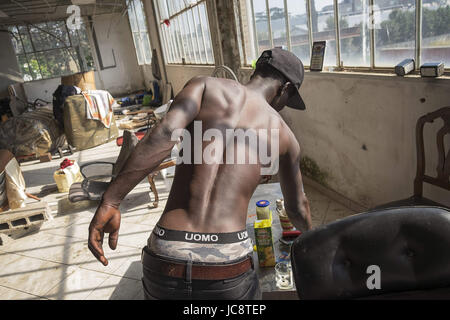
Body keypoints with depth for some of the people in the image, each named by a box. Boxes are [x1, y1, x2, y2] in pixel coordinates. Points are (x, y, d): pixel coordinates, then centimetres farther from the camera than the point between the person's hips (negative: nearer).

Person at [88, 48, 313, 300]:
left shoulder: (205, 85, 6)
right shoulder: (284, 135, 11)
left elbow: (165, 134, -14)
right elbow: (297, 208, 23)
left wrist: (110, 202, -11)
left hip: (163, 263, 1)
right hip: (229, 267, 0)